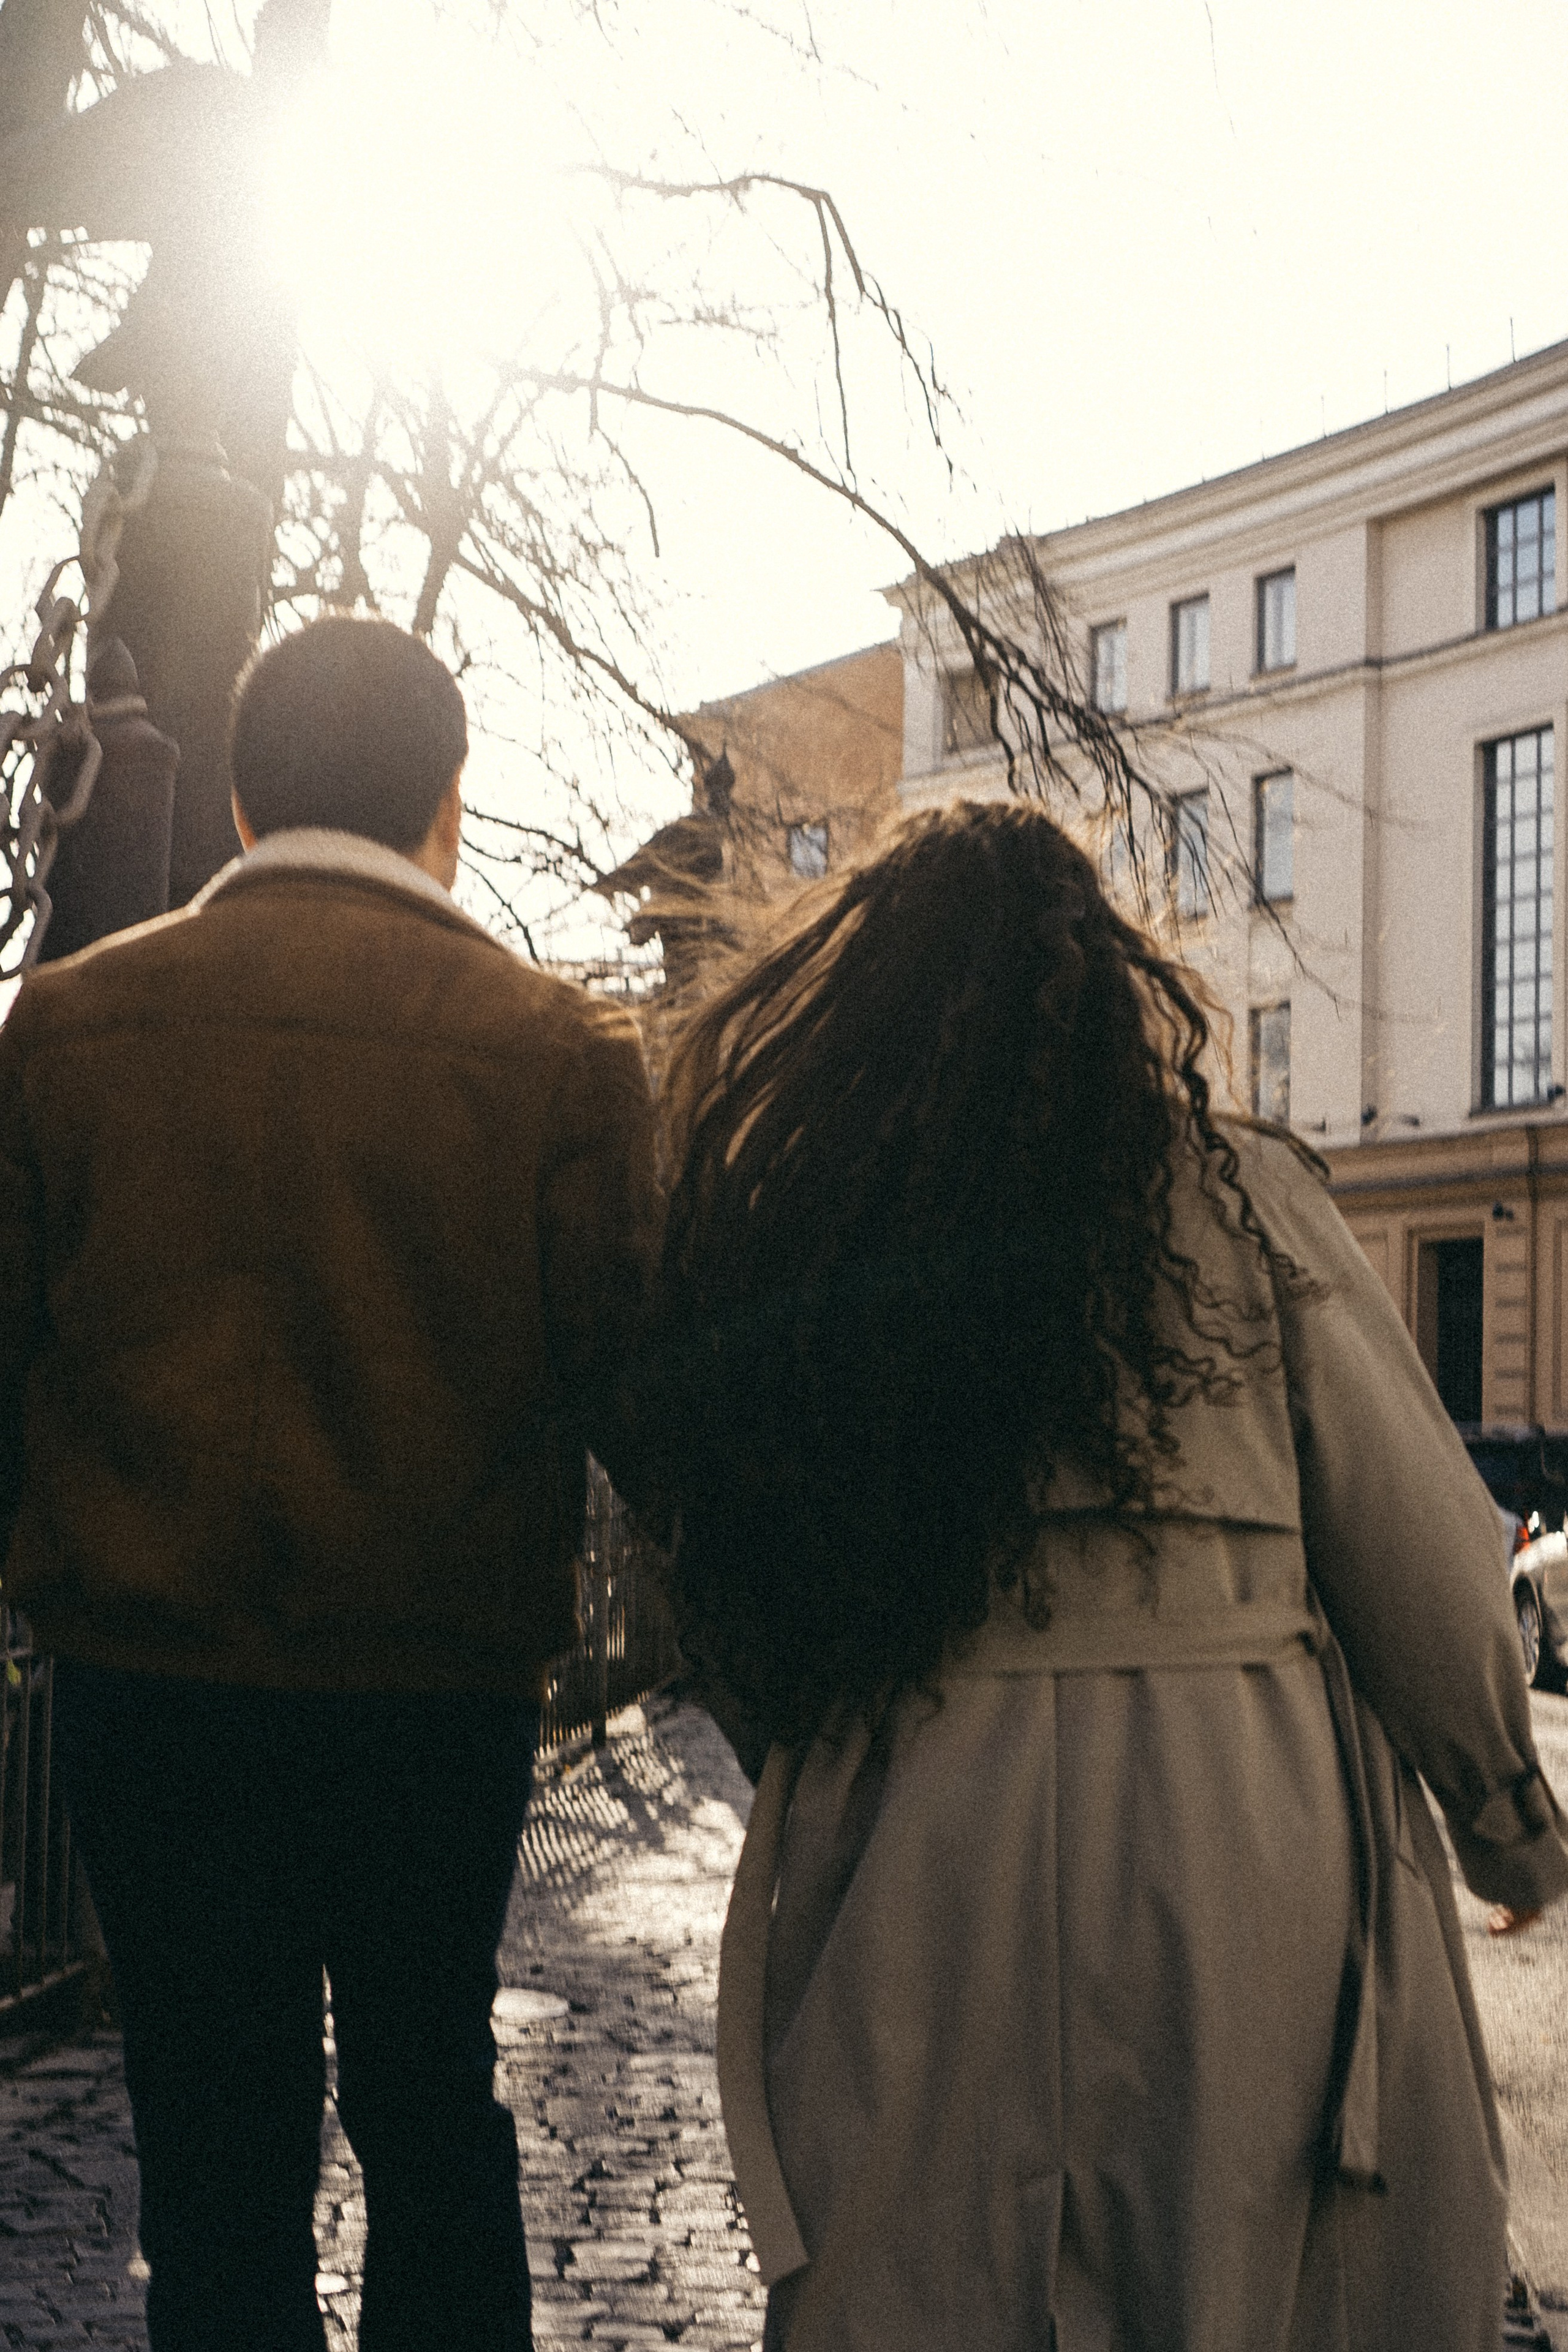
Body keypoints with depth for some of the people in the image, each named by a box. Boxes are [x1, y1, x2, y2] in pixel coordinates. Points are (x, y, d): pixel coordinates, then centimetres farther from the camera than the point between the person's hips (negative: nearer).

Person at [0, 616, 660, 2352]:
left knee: (213, 2161, 11)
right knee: (433, 2115, 20)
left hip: (148, 1678, 0)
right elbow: (629, 1379, -6)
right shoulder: (558, 1051, -8)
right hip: (447, 1687, 0)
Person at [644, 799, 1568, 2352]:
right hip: (1235, 1834, -2)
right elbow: (1418, 1553, -1)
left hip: (911, 1860, 2)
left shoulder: (782, 1230, 4)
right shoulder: (1233, 1199, -4)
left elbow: (740, 1581, 6)